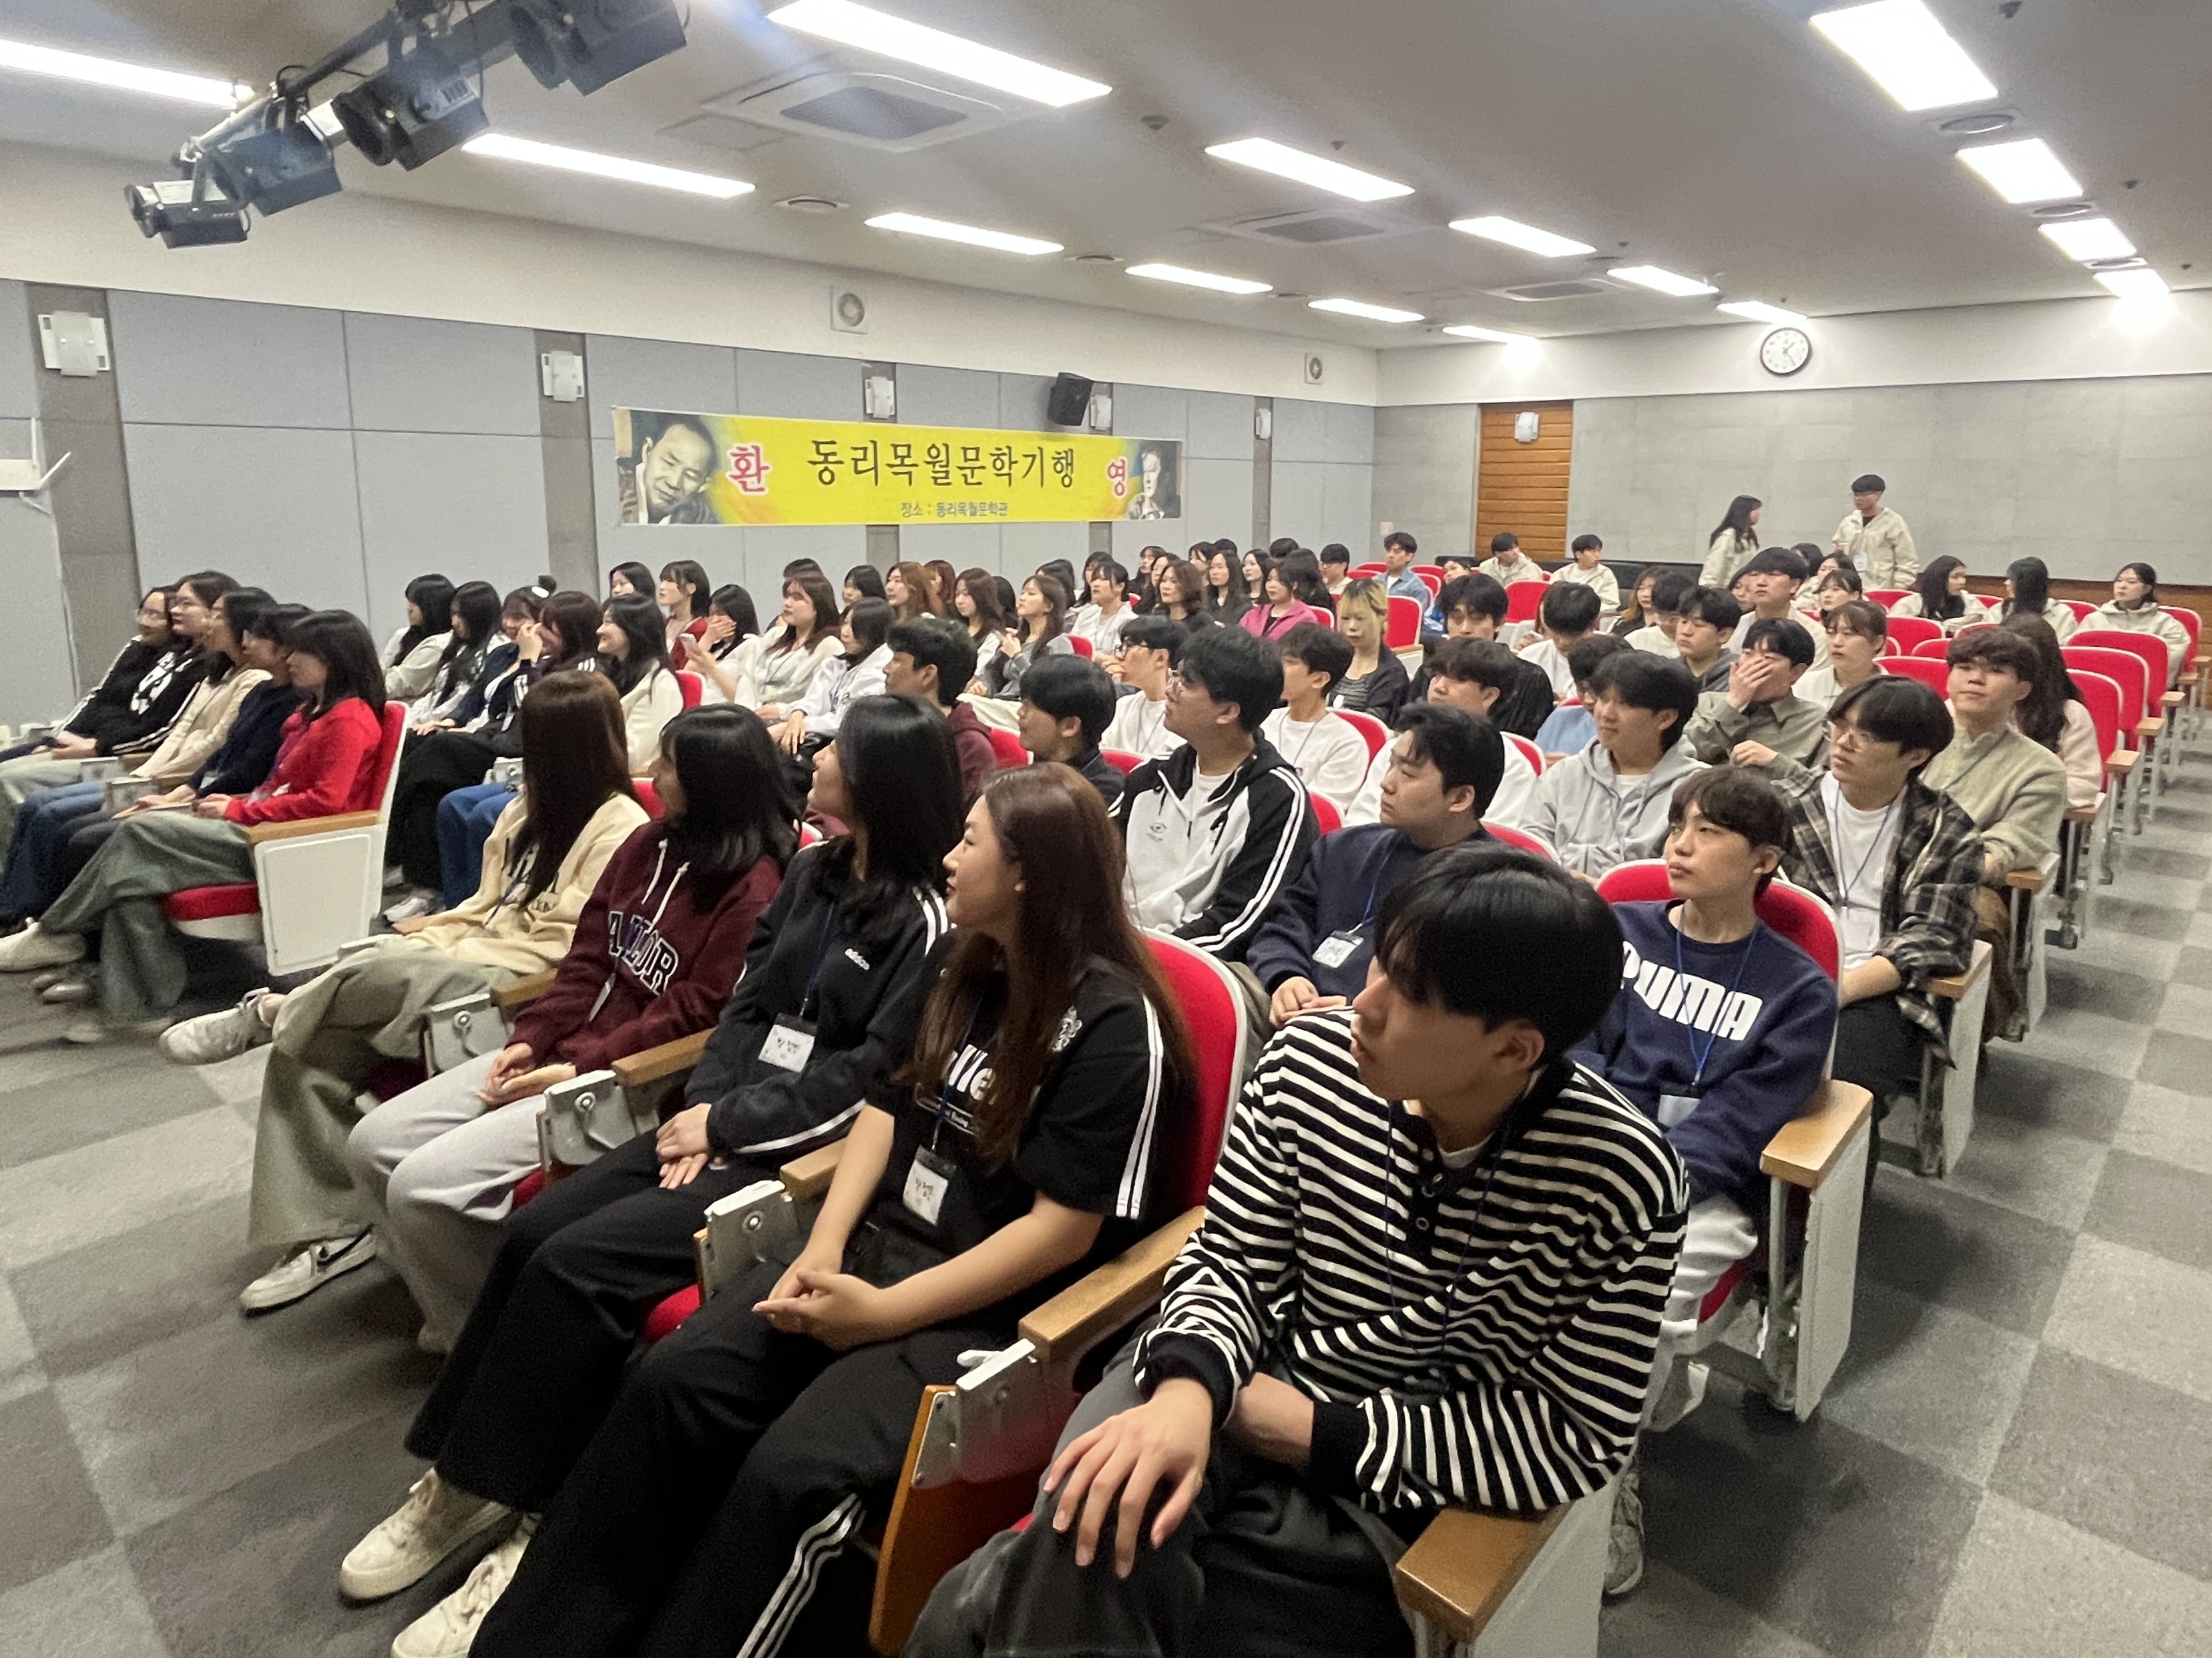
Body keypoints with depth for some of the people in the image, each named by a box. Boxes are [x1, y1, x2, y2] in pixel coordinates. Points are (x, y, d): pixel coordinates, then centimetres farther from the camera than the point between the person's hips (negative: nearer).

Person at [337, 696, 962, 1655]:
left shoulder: (926, 919, -13)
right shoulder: (810, 872, 12)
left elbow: (869, 1075, -17)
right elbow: (744, 1006, 10)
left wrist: (728, 1125, -13)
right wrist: (704, 1112, -5)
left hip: (811, 1155, -7)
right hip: (726, 1125, 7)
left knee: (578, 1263, -18)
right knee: (534, 1230, -7)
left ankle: (541, 1521, -2)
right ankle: (467, 1477, 7)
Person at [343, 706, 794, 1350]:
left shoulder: (753, 890, -16)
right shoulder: (650, 843, 9)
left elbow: (692, 1016, -18)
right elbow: (589, 957, 10)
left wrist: (577, 1068, -17)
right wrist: (530, 1039, -2)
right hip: (561, 1051, 9)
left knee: (424, 1186, -17)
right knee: (371, 1146, 3)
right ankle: (447, 1301, 20)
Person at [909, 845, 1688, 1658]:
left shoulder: (1624, 1179, -19)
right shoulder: (1308, 1061, -12)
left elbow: (1575, 1442, -14)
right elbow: (1229, 1261, -4)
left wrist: (1313, 1430, -19)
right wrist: (1189, 1386, -27)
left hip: (1403, 1493, -2)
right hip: (1252, 1378, 3)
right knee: (1096, 1510, -29)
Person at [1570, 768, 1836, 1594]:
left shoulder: (1798, 991, 3)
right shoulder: (1619, 929, 10)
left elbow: (1730, 1126, -6)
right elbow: (1575, 1049, 3)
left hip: (1700, 1193, -2)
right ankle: (1656, 1386, -3)